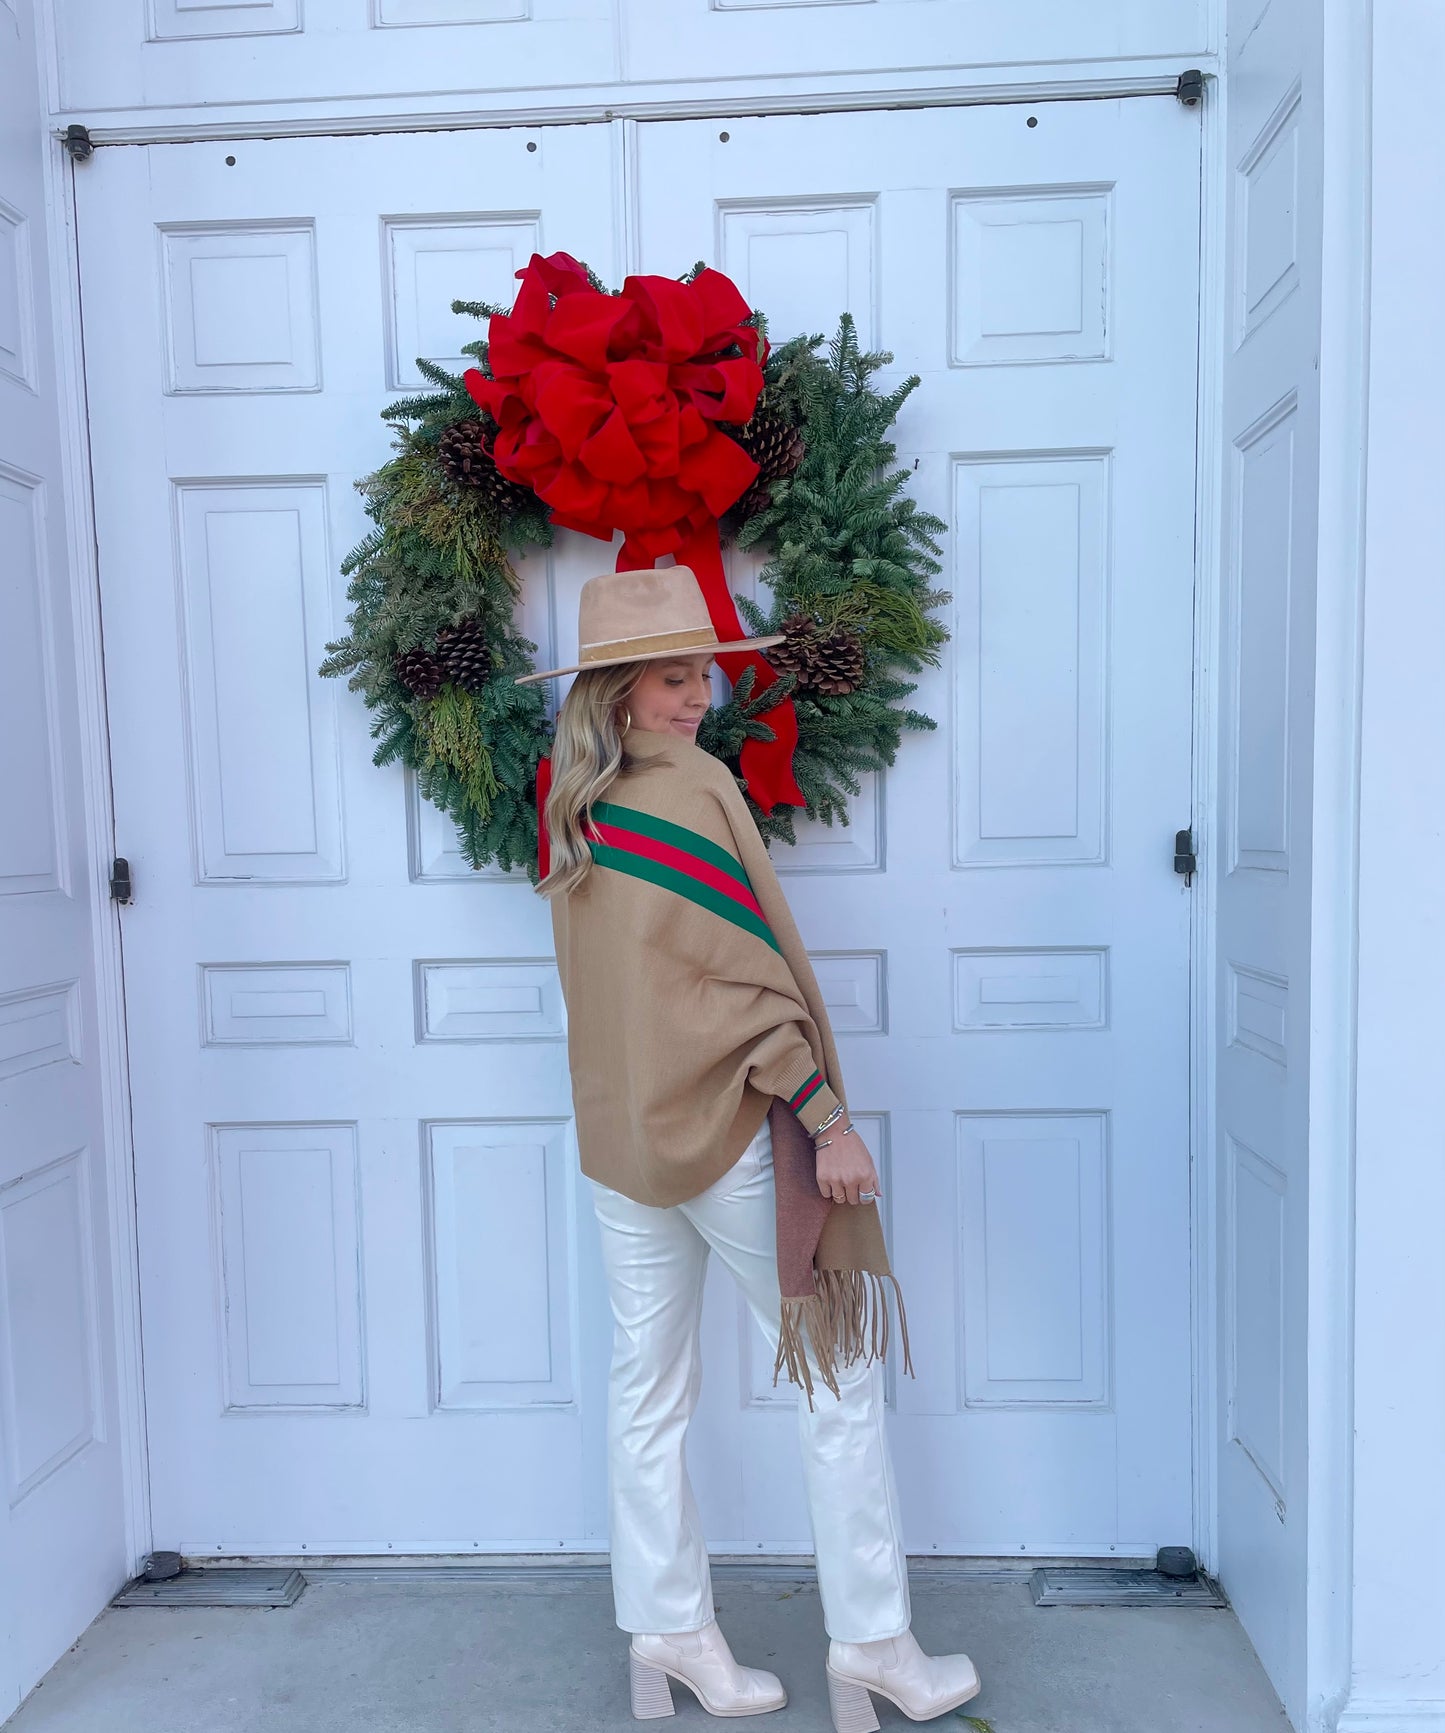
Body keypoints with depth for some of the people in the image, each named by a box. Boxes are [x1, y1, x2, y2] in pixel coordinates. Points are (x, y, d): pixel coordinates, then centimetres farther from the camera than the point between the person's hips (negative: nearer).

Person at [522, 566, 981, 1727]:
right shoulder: (697, 787, -16)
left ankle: (669, 1628, 31)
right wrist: (827, 1116, -15)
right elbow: (745, 971, -20)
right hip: (727, 1124, -7)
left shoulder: (571, 807, 6)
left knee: (649, 1382, 16)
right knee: (838, 1372, 9)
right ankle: (872, 1640, 22)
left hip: (616, 1131, 8)